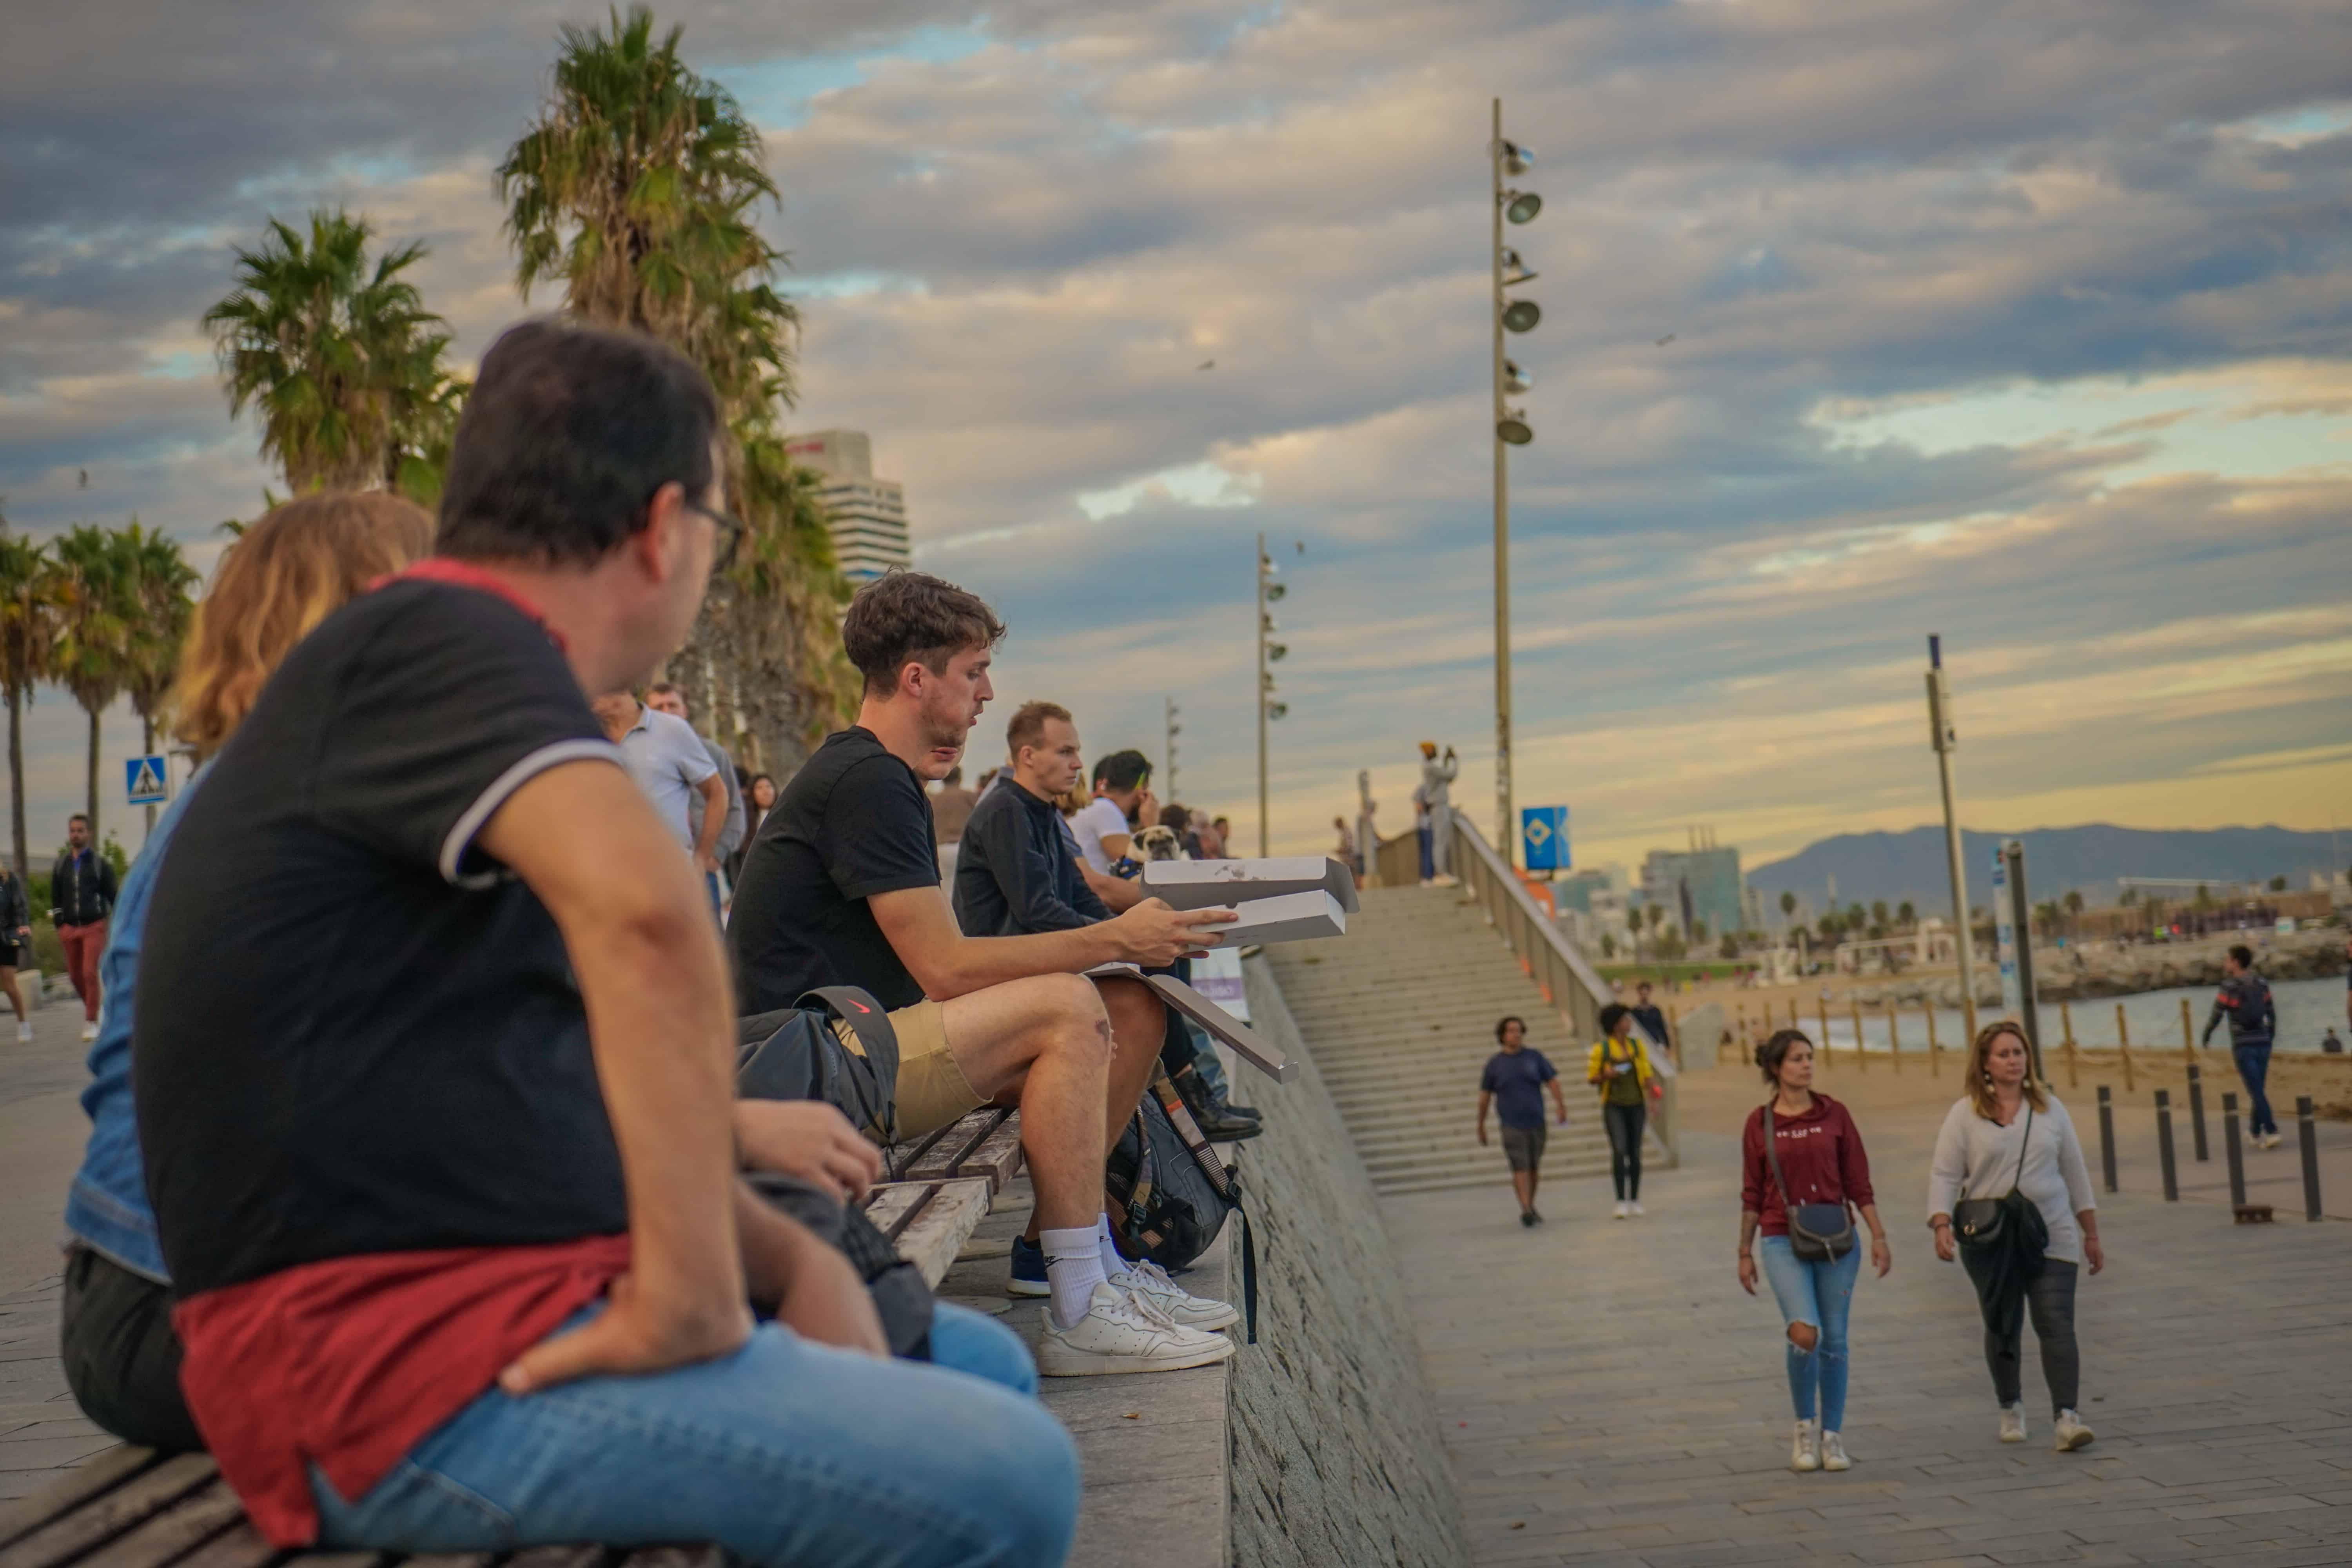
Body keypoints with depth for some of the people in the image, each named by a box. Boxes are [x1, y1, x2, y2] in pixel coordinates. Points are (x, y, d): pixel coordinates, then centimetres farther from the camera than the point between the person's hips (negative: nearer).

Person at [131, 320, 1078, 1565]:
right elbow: (645, 906, -33)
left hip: (501, 1303, 11)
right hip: (414, 1365, -11)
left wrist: (794, 1260, 9)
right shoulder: (446, 637, -11)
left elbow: (595, 1102, 23)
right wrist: (695, 1297, -26)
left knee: (978, 1366, 15)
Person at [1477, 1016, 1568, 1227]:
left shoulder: (1535, 1057, 6)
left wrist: (1561, 1106, -11)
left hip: (1536, 1122, 2)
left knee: (1534, 1168, 11)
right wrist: (1481, 1125, 10)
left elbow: (1553, 1082, 3)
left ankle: (1531, 1207, 25)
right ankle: (1526, 1210, -19)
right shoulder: (1495, 1063, 3)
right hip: (1512, 1124, -2)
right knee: (1520, 1167, -13)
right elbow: (1485, 1095, 9)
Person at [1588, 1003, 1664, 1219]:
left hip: (1636, 1105, 4)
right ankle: (1621, 1203, -15)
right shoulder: (1601, 1049, -3)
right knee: (1619, 1151, -16)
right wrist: (1607, 1076, -17)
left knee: (1635, 1153, 6)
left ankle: (1635, 1201, 16)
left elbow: (1647, 1074, 8)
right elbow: (1591, 1078, 2)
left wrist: (1654, 1087, -9)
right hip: (1614, 1106, -4)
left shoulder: (1637, 1046, 7)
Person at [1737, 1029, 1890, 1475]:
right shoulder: (1759, 1123, 2)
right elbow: (1752, 1194, 7)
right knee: (1806, 1333, -18)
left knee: (1834, 1341, 5)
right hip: (1783, 1241, -2)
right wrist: (1745, 1251, 7)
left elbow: (1858, 1182, 6)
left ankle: (1832, 1436, 18)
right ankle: (1805, 1426, 4)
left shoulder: (1833, 1114, 4)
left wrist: (1879, 1236, -1)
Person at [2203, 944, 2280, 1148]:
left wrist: (2205, 1036, 9)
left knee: (2256, 1091, -5)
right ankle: (2255, 1131, 27)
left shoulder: (2229, 987, -10)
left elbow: (2216, 1015, -7)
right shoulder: (2261, 984, 6)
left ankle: (2272, 1132, -13)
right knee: (2257, 1089, 17)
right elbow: (2272, 1014, 11)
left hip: (2243, 1046, -5)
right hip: (2263, 1043, 5)